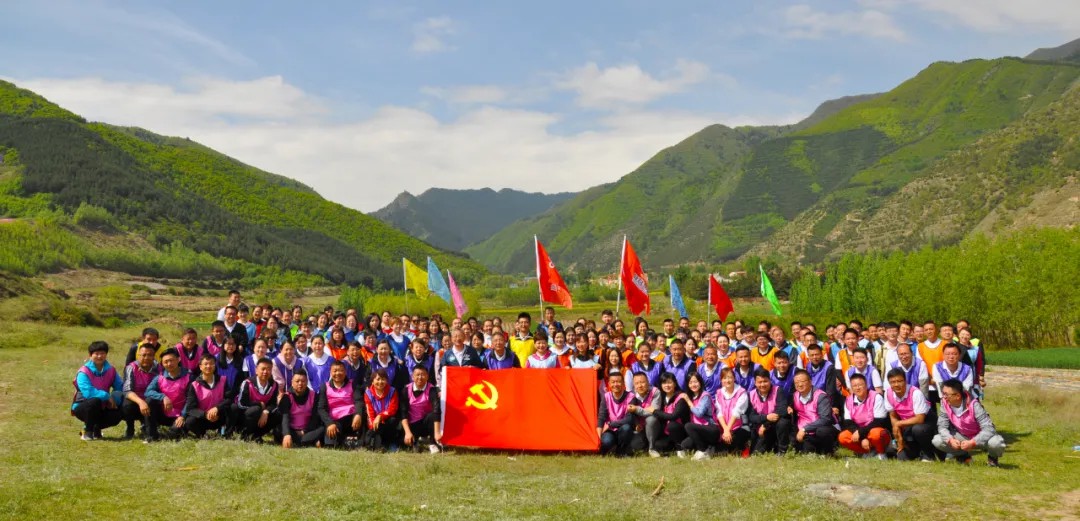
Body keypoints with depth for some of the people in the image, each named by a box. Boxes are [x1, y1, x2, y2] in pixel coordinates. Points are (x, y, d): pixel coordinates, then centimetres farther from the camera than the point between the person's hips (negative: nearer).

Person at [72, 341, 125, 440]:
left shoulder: (111, 370, 0)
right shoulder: (84, 372, -16)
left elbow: (120, 387, -7)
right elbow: (88, 392, -30)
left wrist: (115, 398, -27)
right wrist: (107, 397, -32)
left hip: (101, 408, 5)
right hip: (82, 407, -5)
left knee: (118, 413, -21)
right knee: (95, 401, -37)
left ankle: (96, 428, 8)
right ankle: (87, 430, -14)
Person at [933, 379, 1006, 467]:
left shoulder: (973, 405, -29)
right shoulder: (945, 403, -17)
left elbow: (988, 428, -32)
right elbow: (942, 426, -13)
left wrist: (972, 442, -43)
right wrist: (950, 440, -33)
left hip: (980, 436, -4)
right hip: (962, 437, 4)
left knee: (996, 443, -37)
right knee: (937, 441, -20)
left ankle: (992, 457, 3)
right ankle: (963, 456, 9)